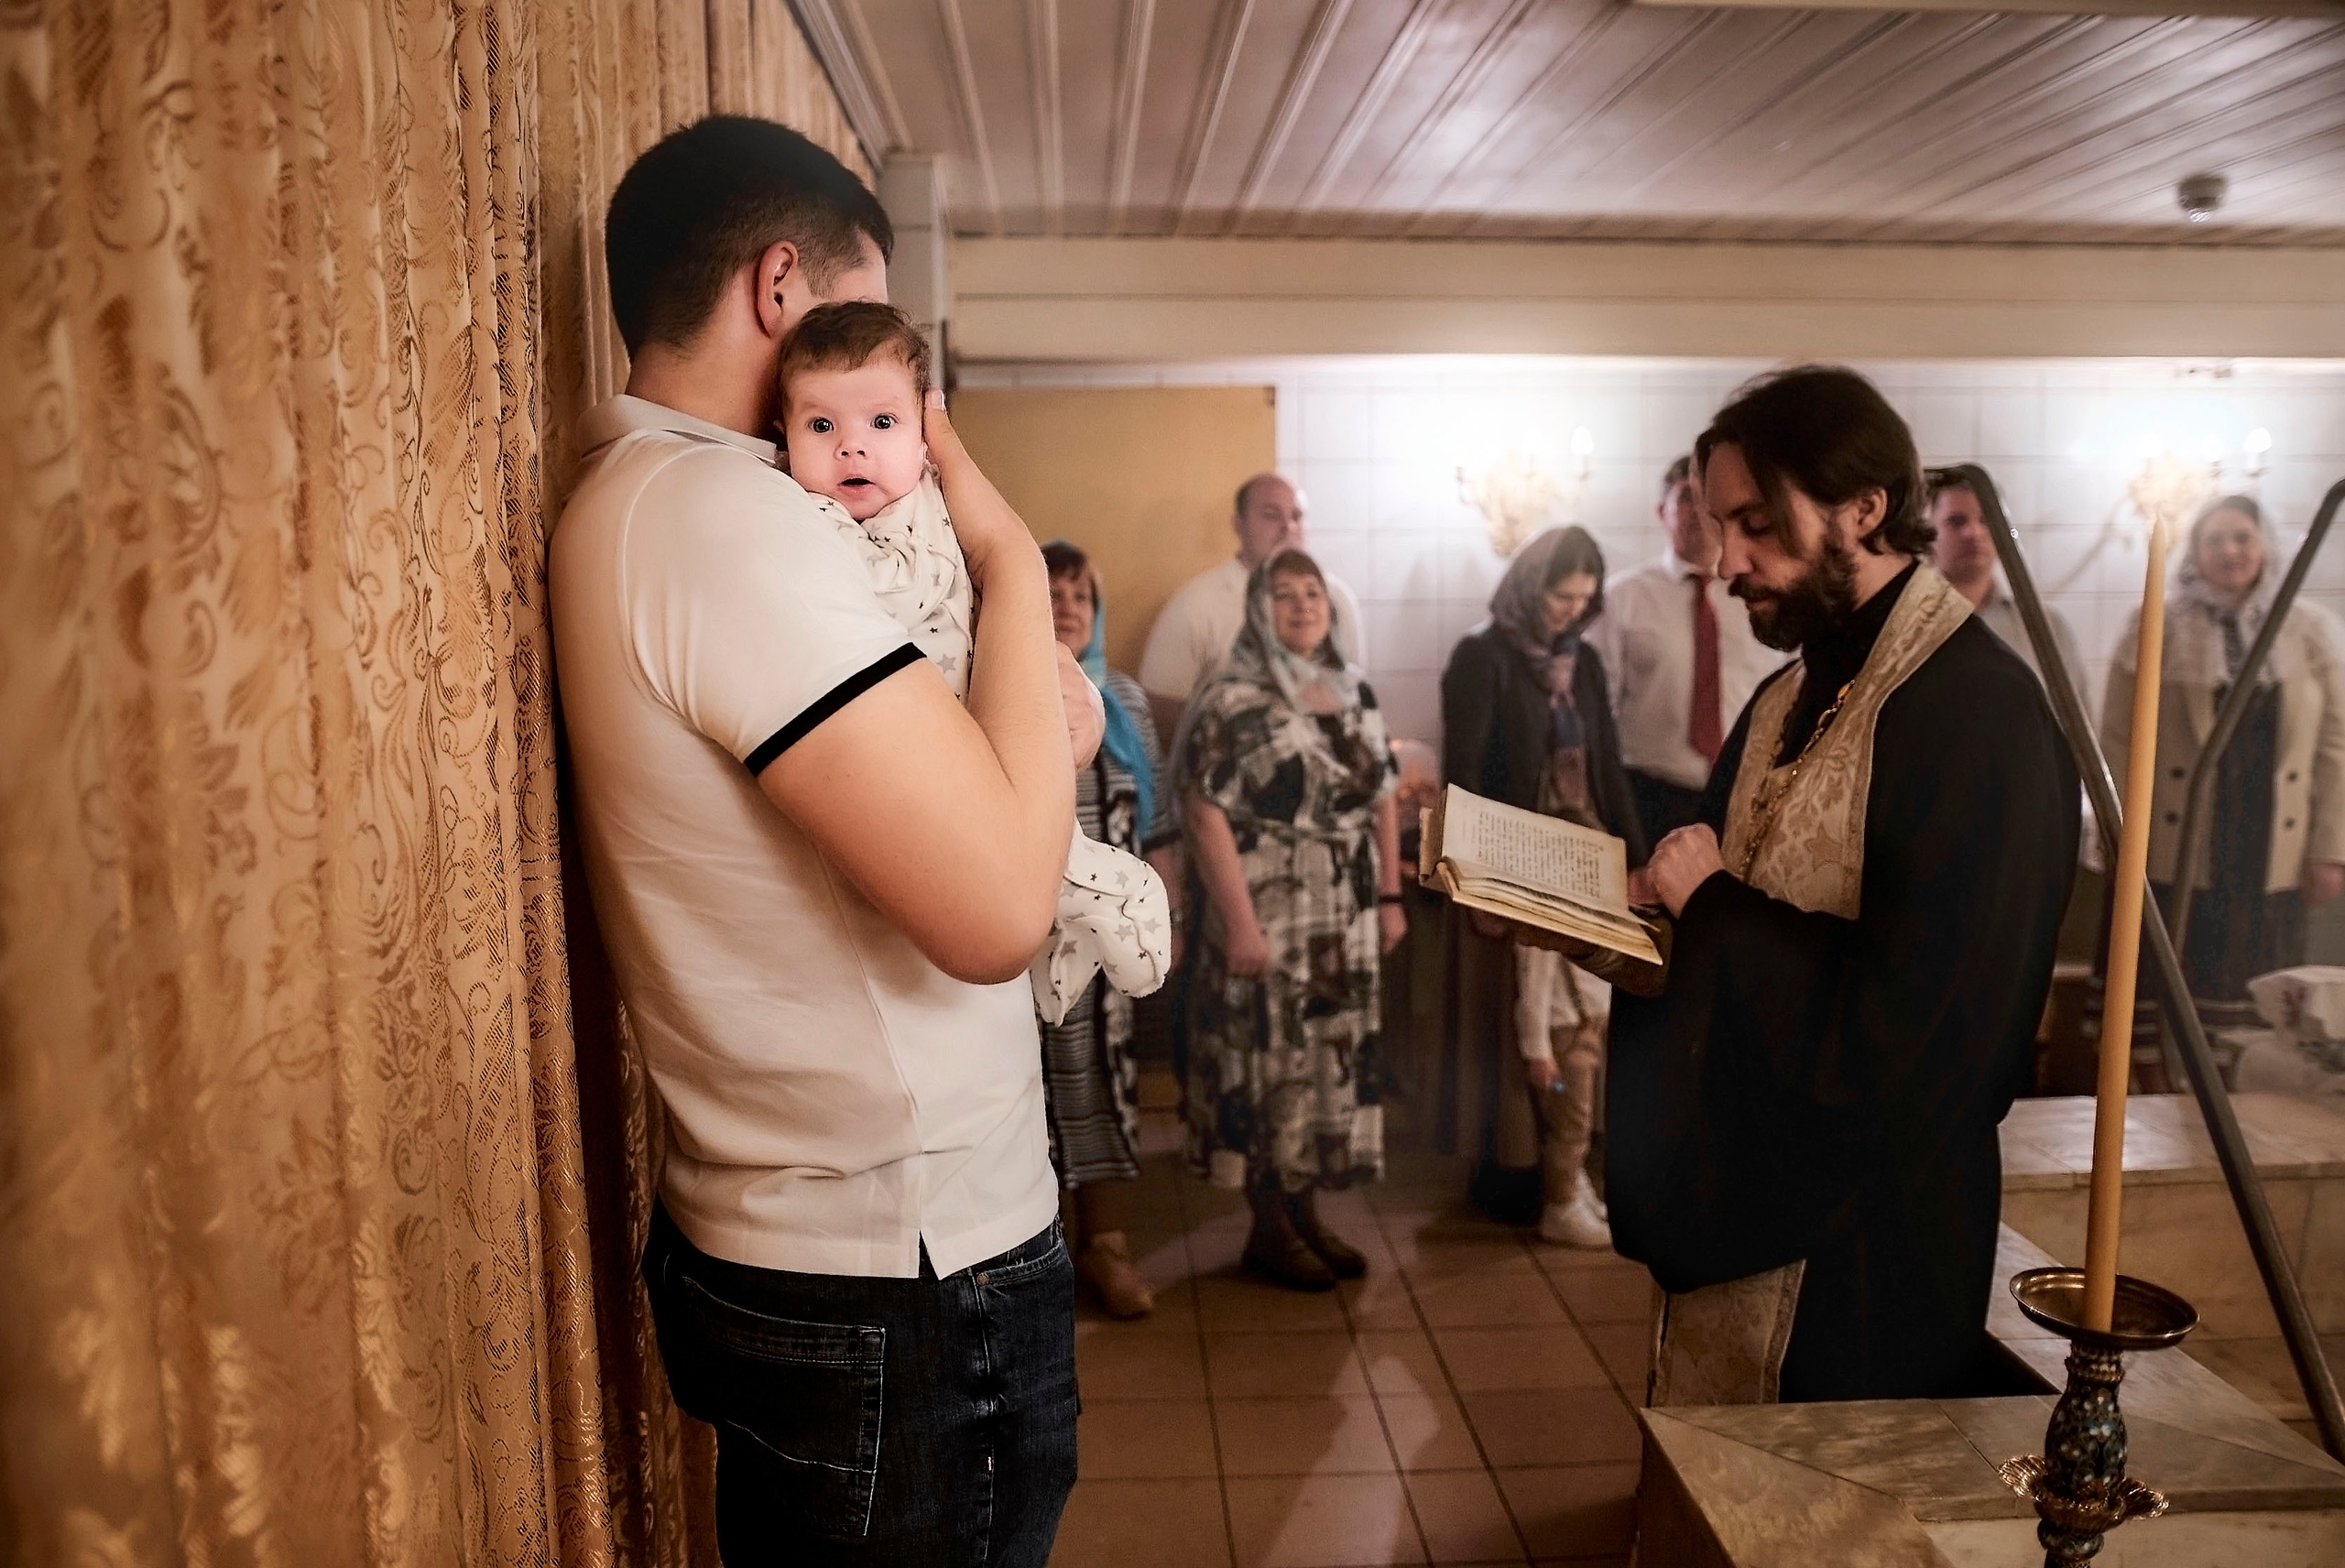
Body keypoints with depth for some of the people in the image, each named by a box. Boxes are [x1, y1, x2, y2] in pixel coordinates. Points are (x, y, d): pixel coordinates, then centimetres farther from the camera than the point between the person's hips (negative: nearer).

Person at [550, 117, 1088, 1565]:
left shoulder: (641, 499, 11)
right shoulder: (720, 509, -22)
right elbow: (997, 908, -28)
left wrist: (1040, 690, -3)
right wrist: (1012, 556, -16)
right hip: (902, 1291, -10)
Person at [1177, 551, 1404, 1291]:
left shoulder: (1354, 693, 10)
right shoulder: (1233, 699, -10)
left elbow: (1382, 801, 14)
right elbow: (1206, 813, -16)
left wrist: (1390, 896, 9)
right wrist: (1239, 922, -20)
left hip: (1346, 918, 6)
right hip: (1269, 914, -6)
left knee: (1331, 1056, 12)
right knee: (1269, 1059, 2)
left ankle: (1306, 1212, 27)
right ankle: (1270, 1229, 17)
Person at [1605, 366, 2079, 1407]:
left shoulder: (1976, 710, -19)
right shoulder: (1789, 702, 10)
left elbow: (1913, 1021, -26)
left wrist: (1712, 901, -17)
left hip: (1858, 1253, -8)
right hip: (1733, 1205, 8)